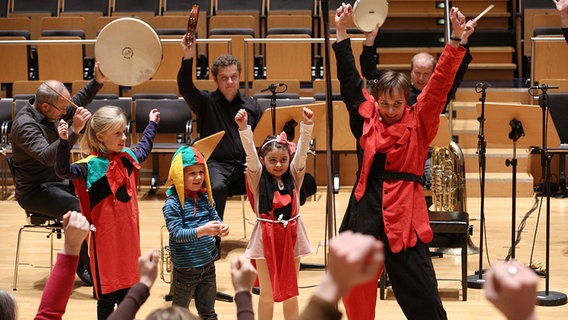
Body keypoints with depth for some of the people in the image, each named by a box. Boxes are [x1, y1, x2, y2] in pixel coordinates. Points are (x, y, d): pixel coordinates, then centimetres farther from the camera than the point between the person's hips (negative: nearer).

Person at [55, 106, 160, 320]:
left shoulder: (128, 157, 5)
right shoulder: (93, 165, -16)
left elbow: (144, 148, 29)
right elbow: (63, 171, -30)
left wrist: (152, 124, 40)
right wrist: (64, 142, -42)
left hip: (129, 232, 6)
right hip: (106, 236, -6)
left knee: (128, 289, 17)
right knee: (107, 295, 3)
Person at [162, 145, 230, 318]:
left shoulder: (205, 197, 0)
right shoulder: (172, 203, -16)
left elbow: (215, 219, 7)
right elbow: (177, 234, -22)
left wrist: (222, 228, -17)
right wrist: (202, 230, -37)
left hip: (208, 264, 5)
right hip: (185, 268, -5)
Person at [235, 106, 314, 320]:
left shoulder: (294, 176, 2)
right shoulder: (258, 178, -4)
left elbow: (302, 149, -9)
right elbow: (250, 151, -17)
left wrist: (307, 125, -22)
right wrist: (243, 127, -31)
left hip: (291, 236, 2)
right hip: (267, 238, -2)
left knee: (290, 293, 12)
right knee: (267, 294, 8)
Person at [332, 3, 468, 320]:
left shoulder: (419, 122, 0)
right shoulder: (366, 118, 7)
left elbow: (440, 84, -8)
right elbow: (350, 79, 10)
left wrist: (456, 40, -19)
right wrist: (342, 31, 9)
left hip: (404, 217, -3)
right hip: (365, 213, 3)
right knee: (356, 291, 10)